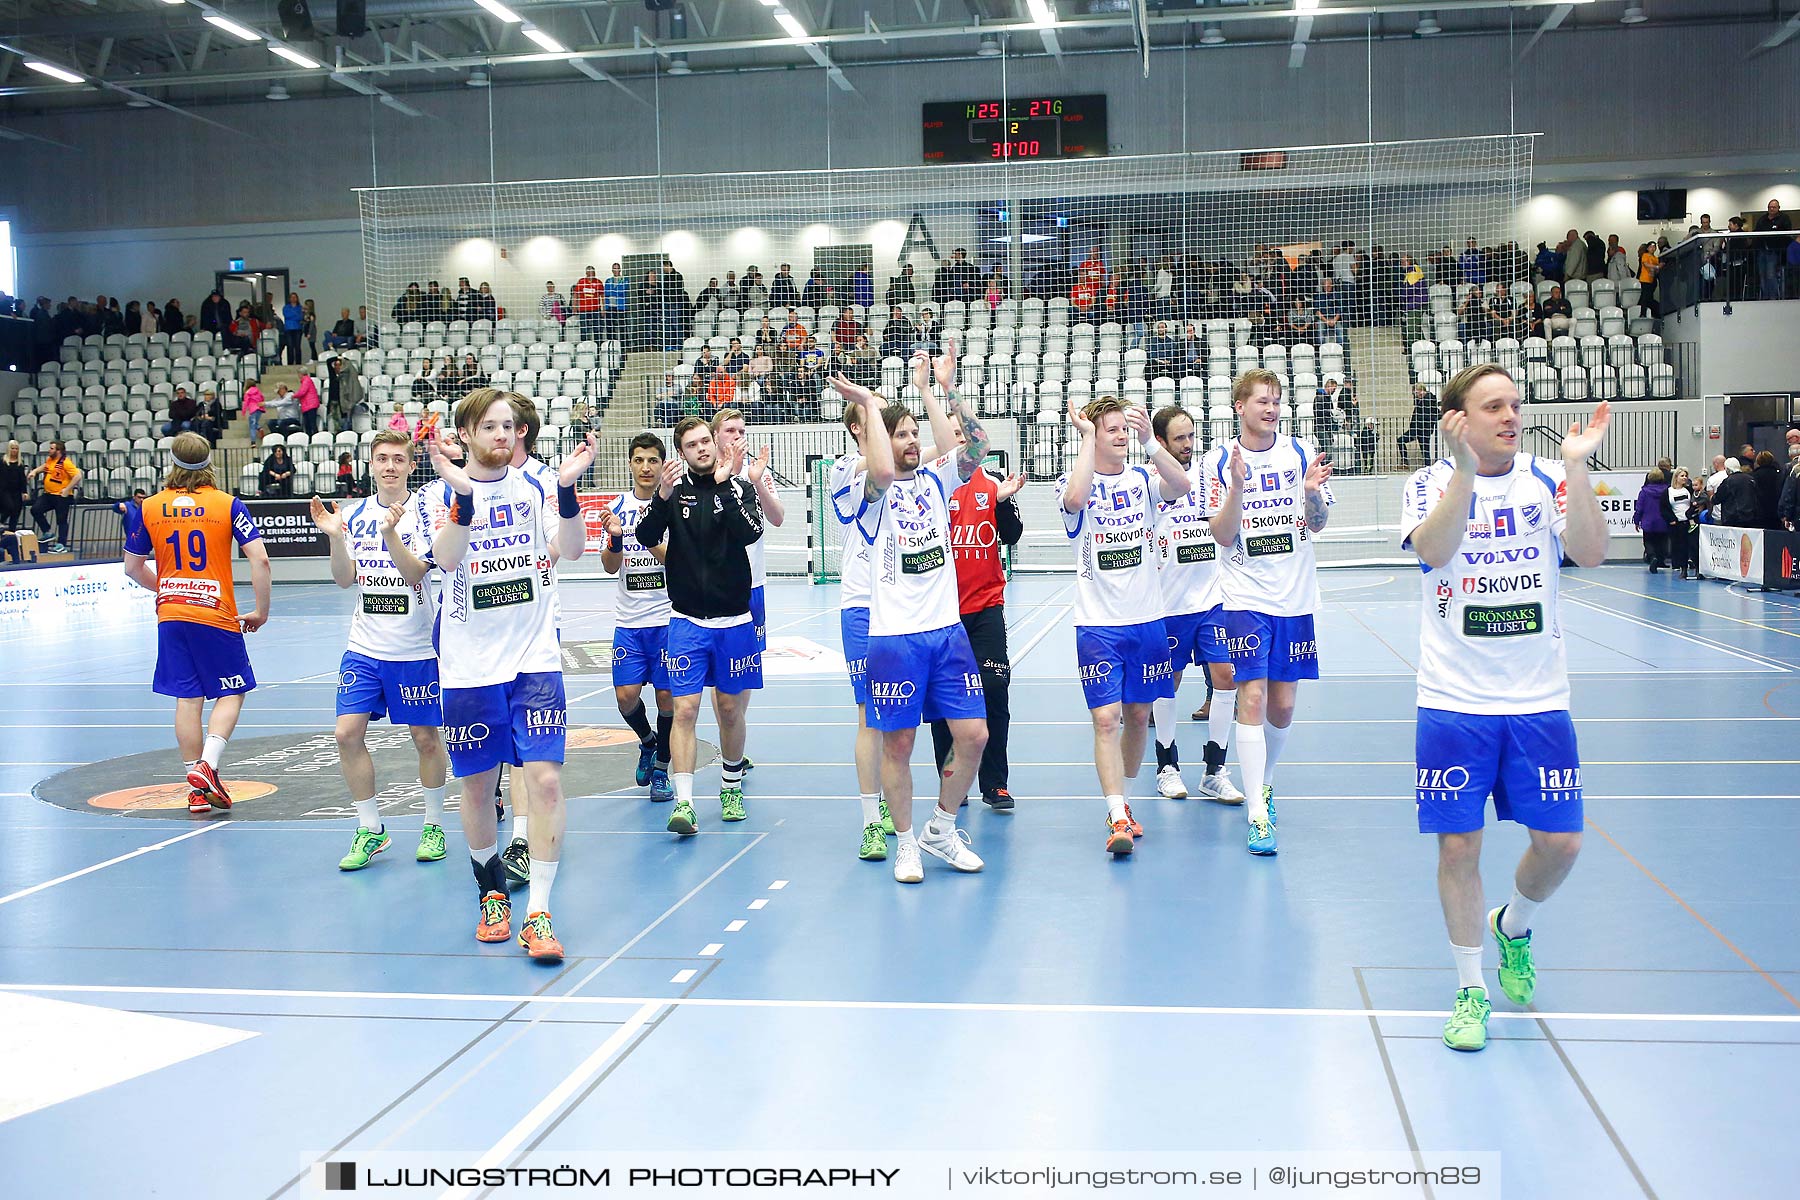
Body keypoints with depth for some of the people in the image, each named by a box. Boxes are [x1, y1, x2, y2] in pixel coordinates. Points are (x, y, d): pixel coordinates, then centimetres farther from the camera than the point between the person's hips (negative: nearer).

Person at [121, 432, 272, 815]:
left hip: (171, 615, 3)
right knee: (231, 693, 9)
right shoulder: (227, 504, -5)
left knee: (187, 698, 8)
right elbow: (259, 558, -12)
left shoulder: (150, 508, 3)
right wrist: (261, 611, -4)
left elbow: (133, 567, 12)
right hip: (217, 616, -3)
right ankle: (207, 765, -10)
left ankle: (197, 789, 10)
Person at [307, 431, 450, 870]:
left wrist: (390, 533, -33)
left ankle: (434, 826, 22)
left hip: (416, 649, -3)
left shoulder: (424, 513, -6)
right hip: (364, 648, 3)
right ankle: (370, 830, 9)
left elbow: (415, 573, -17)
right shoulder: (353, 514, 5)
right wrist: (334, 537, -16)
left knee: (426, 738, 4)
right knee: (348, 734, -5)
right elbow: (344, 579, 0)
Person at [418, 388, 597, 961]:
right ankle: (492, 892, 33)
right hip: (468, 666, 0)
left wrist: (568, 487, -25)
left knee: (545, 780, -10)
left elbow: (571, 549, -11)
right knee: (477, 786, 9)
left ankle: (537, 914, -4)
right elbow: (445, 559, -19)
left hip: (535, 661, 0)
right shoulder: (439, 495, 0)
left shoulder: (533, 488, 4)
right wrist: (463, 494, -32)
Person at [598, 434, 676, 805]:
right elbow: (610, 566, 2)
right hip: (628, 621, 2)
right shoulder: (617, 508, 7)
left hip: (667, 618, -2)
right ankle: (647, 743, 27)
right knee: (626, 696, -4)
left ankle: (661, 769, 19)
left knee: (667, 696, 1)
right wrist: (615, 539, -18)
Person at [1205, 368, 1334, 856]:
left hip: (1295, 597, 3)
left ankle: (1264, 781, 33)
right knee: (1252, 697, -12)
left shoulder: (1300, 452, 3)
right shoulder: (1221, 460, -2)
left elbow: (1317, 524, 4)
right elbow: (1223, 536, -6)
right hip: (1246, 598, -2)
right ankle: (1258, 814, -10)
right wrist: (1237, 487, -22)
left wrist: (1313, 492, -17)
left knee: (1283, 705, 7)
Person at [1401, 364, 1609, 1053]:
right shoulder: (1432, 483, -2)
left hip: (1539, 702, 2)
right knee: (1459, 846, 0)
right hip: (1454, 704, -2)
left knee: (1559, 843, 2)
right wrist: (1465, 467, -31)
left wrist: (1577, 465, -22)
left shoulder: (1546, 480, 2)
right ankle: (1470, 989, 18)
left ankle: (1513, 926, 35)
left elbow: (1591, 553, -14)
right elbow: (1434, 550, -22)